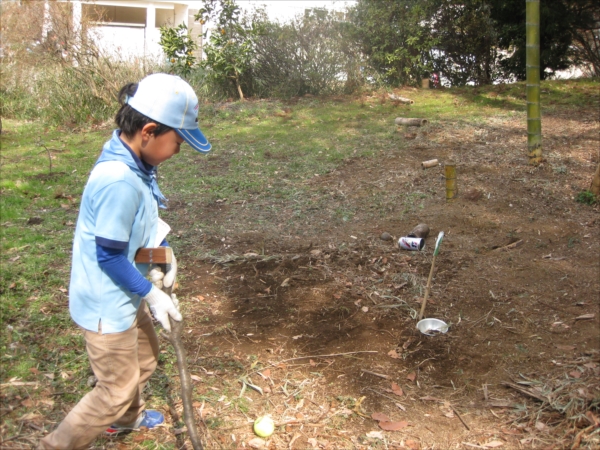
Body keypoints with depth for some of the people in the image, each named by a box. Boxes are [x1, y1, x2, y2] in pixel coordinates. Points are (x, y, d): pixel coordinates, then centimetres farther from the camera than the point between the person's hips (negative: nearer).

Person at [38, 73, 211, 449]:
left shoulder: (135, 163, -4)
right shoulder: (118, 181, -33)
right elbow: (110, 256, -25)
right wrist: (152, 294, -16)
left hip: (125, 295, 10)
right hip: (107, 304, -9)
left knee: (144, 358, 28)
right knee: (117, 389, 6)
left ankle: (126, 417, 54)